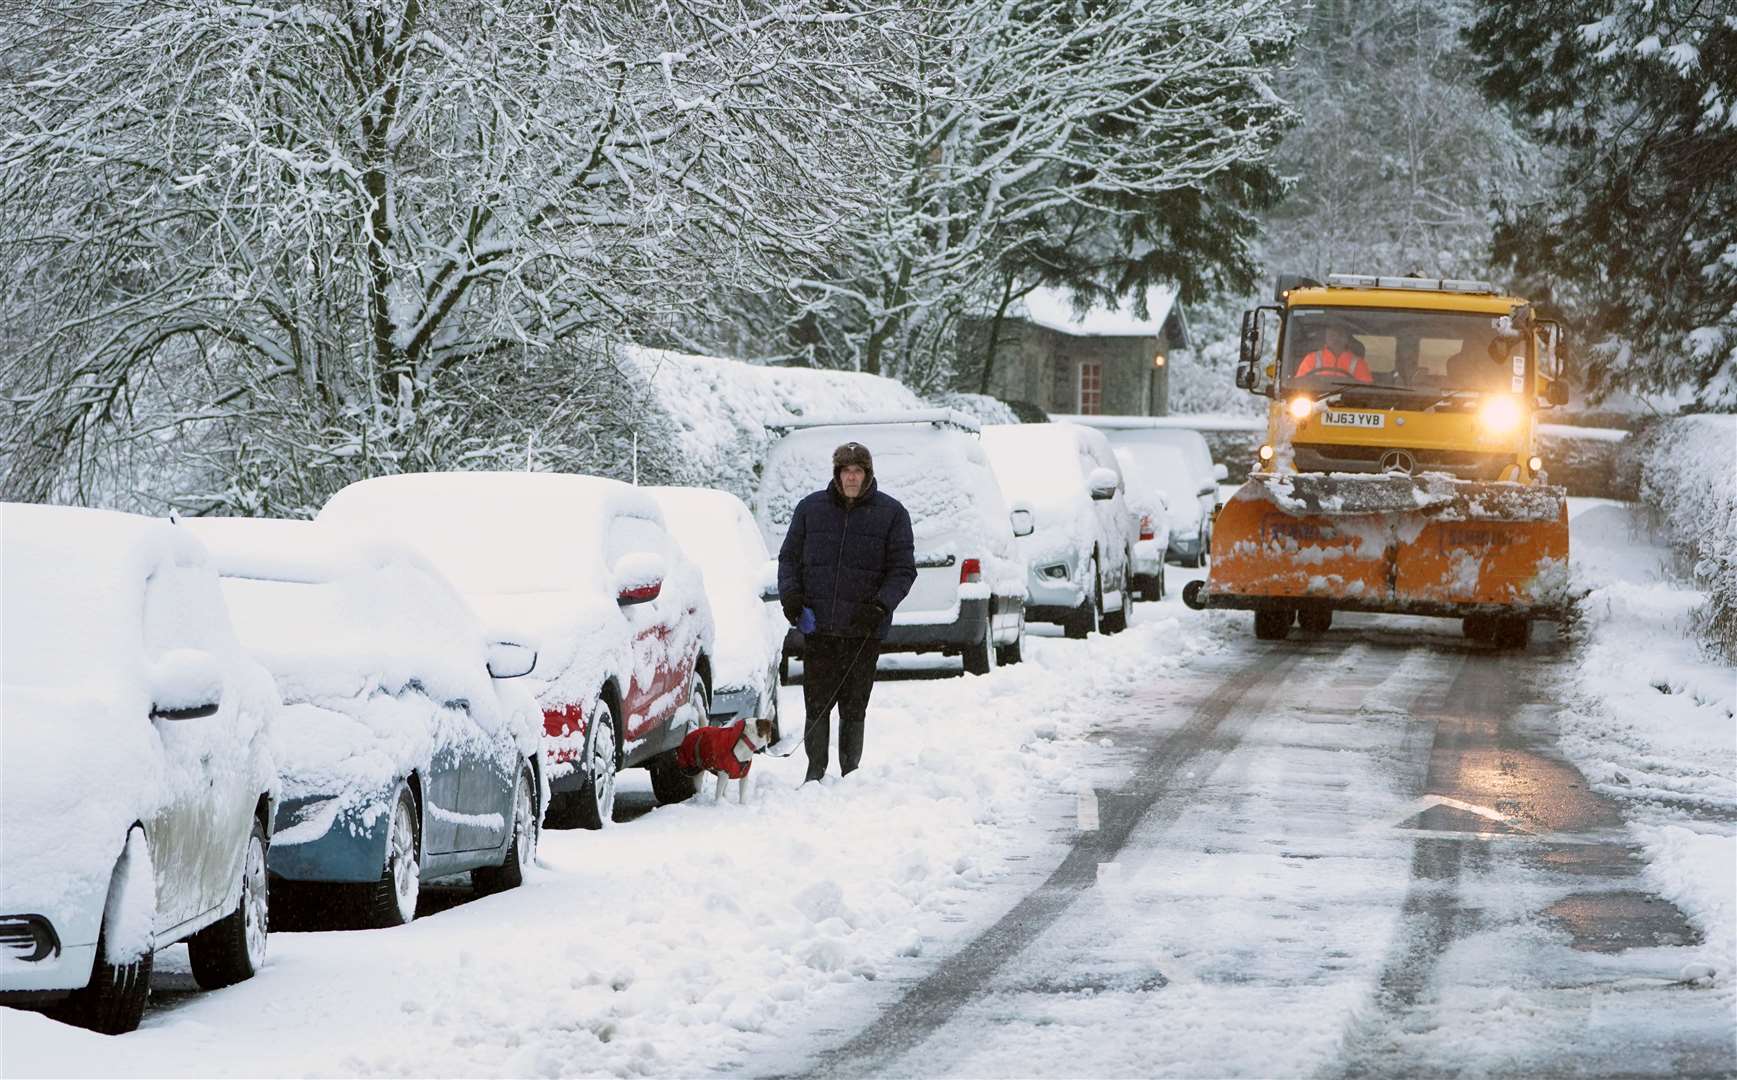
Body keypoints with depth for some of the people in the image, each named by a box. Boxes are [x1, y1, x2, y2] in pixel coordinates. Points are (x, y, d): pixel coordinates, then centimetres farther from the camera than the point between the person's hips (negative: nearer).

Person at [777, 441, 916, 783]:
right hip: (817, 626, 1)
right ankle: (815, 771, 9)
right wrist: (790, 593, -4)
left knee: (854, 707, 4)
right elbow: (789, 557, 15)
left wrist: (881, 605, -12)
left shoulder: (891, 513, 3)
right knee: (817, 703, 0)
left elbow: (903, 569, 3)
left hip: (864, 630, -1)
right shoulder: (810, 508, 8)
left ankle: (851, 774, 12)